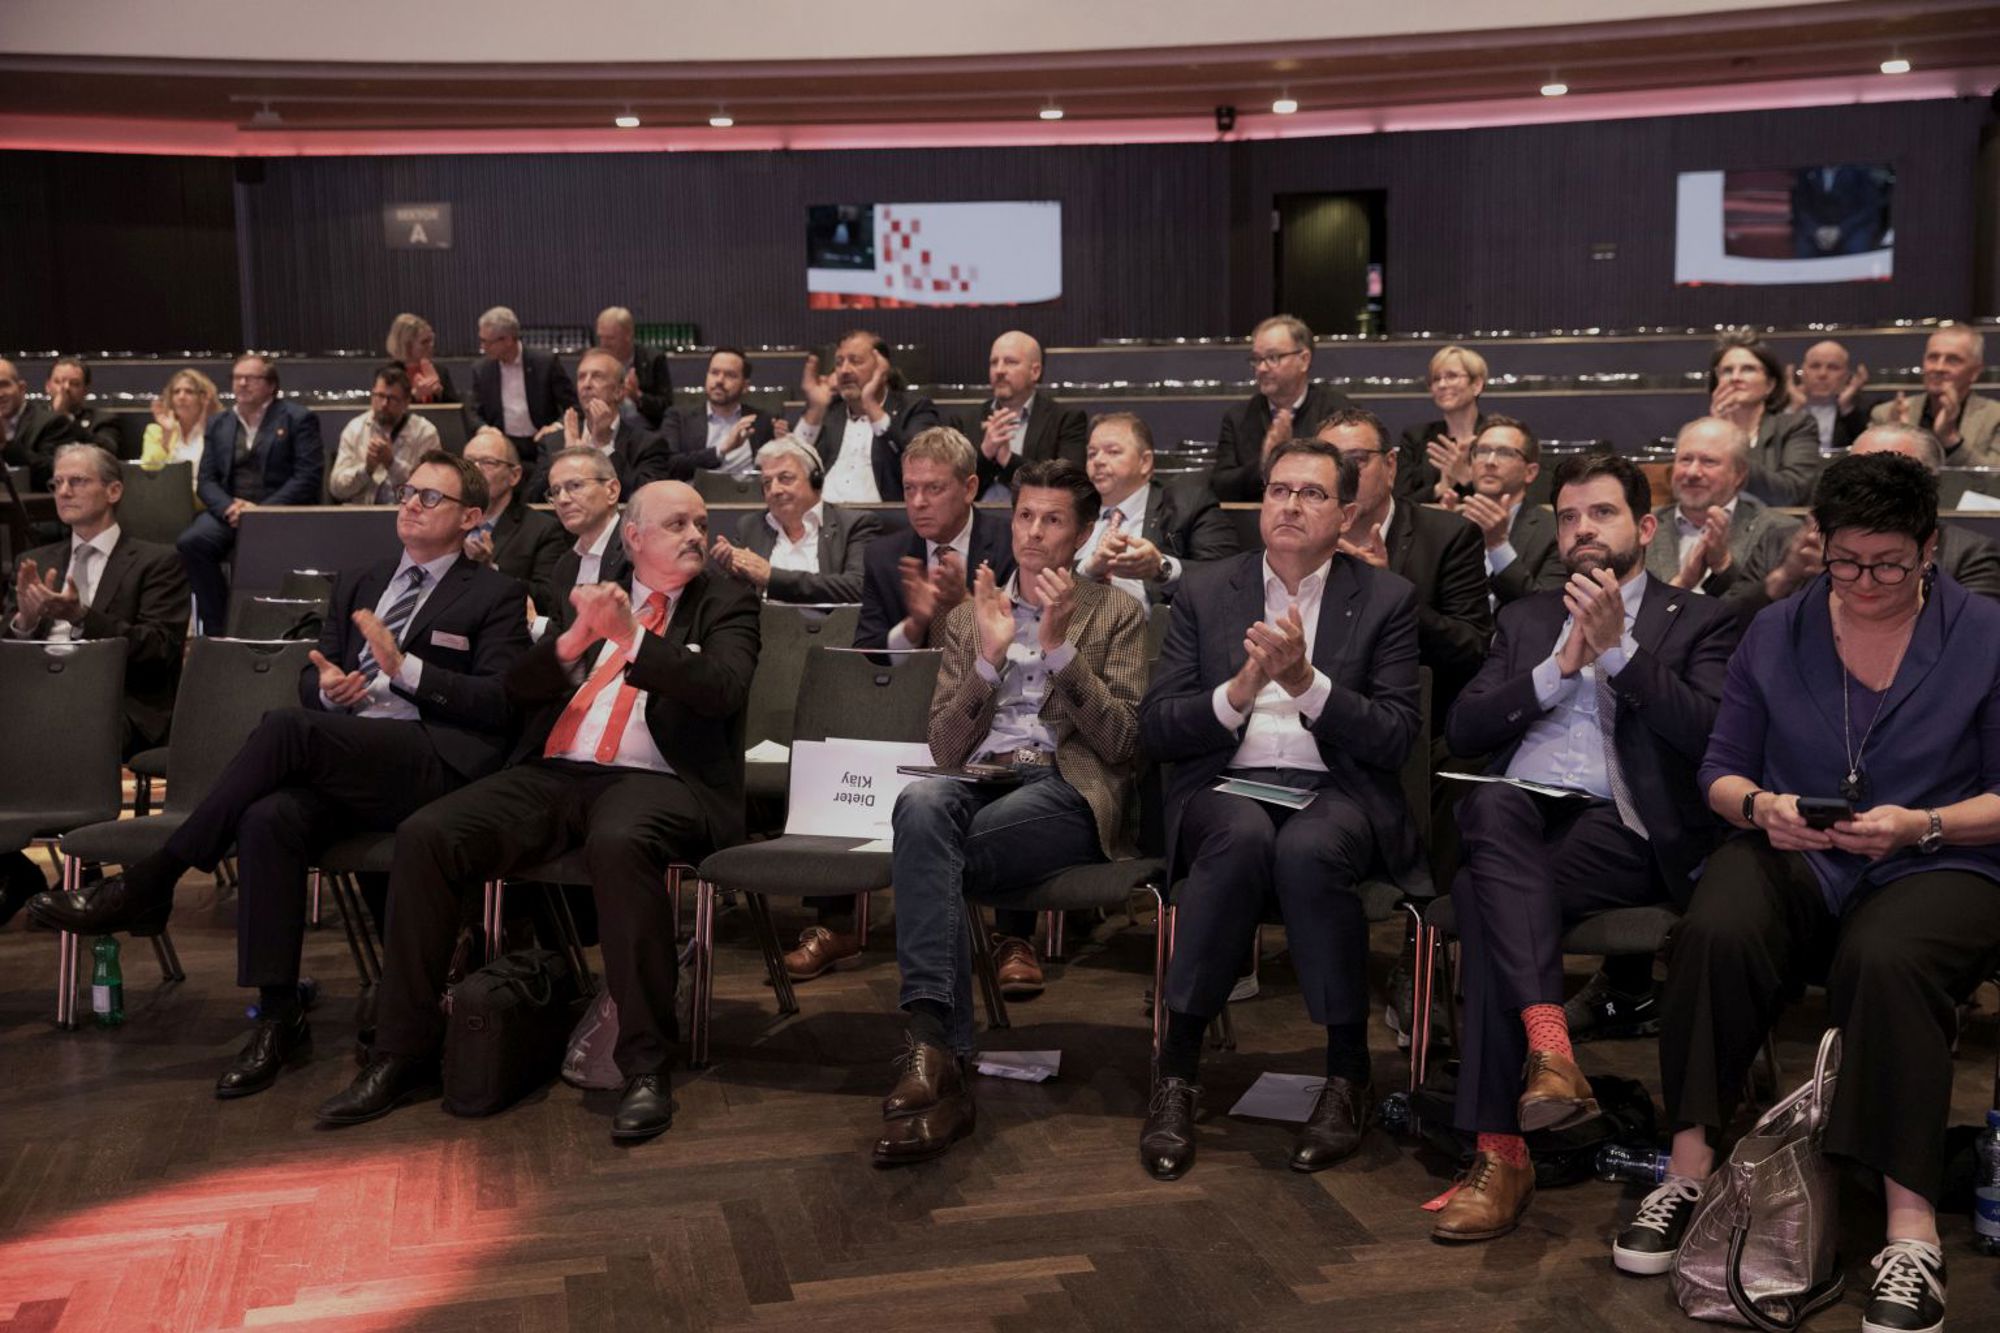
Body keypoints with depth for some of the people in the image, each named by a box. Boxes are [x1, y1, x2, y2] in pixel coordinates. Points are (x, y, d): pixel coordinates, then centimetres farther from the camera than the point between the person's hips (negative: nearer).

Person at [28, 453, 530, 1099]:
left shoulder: (495, 596, 8)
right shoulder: (359, 584, 27)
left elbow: (503, 703, -4)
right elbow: (310, 679, 27)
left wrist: (404, 668, -14)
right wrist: (327, 688, 1)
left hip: (434, 766, -5)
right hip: (340, 759, 5)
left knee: (285, 727, -30)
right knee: (269, 817, -29)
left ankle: (148, 884, -18)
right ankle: (277, 1019, -23)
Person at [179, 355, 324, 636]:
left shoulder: (298, 419, 7)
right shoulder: (218, 426, 21)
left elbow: (308, 477, -4)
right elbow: (206, 481, 13)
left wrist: (261, 510, -14)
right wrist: (229, 508, -10)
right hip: (228, 510, 4)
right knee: (191, 542, -27)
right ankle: (217, 627, -17)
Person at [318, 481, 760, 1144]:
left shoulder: (725, 602, 12)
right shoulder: (594, 593, 22)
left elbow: (724, 688, -8)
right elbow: (517, 686, 13)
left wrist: (632, 636, -16)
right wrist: (575, 638, -6)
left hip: (655, 780, -4)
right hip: (553, 775, 4)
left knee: (618, 843, -39)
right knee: (424, 836, -18)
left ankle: (647, 1068, -30)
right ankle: (404, 1055, -7)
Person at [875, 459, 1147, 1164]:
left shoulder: (1116, 614, 16)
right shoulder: (968, 616, 24)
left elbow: (1121, 743, 2)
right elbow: (945, 746, 14)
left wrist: (1058, 646, -7)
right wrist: (990, 655, -1)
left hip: (1066, 789, -2)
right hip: (978, 782, 3)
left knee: (926, 852, -33)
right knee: (921, 802, -36)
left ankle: (932, 1053, -31)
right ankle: (939, 1053, -44)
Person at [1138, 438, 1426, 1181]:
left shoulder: (1386, 599, 9)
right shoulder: (1204, 591, 12)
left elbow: (1395, 741, -2)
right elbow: (1155, 731, 4)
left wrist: (1307, 680, -16)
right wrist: (1238, 691, -13)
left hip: (1337, 792, 0)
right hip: (1227, 788, 1)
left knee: (1308, 848, -36)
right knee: (1244, 834, -35)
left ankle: (1348, 1071, -18)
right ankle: (1178, 1067, -25)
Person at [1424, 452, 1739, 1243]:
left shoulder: (1697, 622, 15)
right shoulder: (1526, 619, 27)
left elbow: (1707, 735, -5)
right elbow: (1463, 730, 12)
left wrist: (1617, 647, -10)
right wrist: (1562, 664, 1)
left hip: (1622, 830, -3)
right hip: (1516, 819, 4)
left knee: (1483, 895, -34)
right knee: (1495, 805, -36)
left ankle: (1502, 1153, -33)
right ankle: (1548, 1043, -45)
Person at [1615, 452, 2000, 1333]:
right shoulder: (1776, 633, 11)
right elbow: (1721, 768, 11)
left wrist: (1921, 825, -17)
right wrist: (1759, 805, -12)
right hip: (1793, 857, 2)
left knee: (1884, 961, -38)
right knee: (1715, 933, -33)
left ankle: (1911, 1227, -32)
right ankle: (1689, 1168, -22)